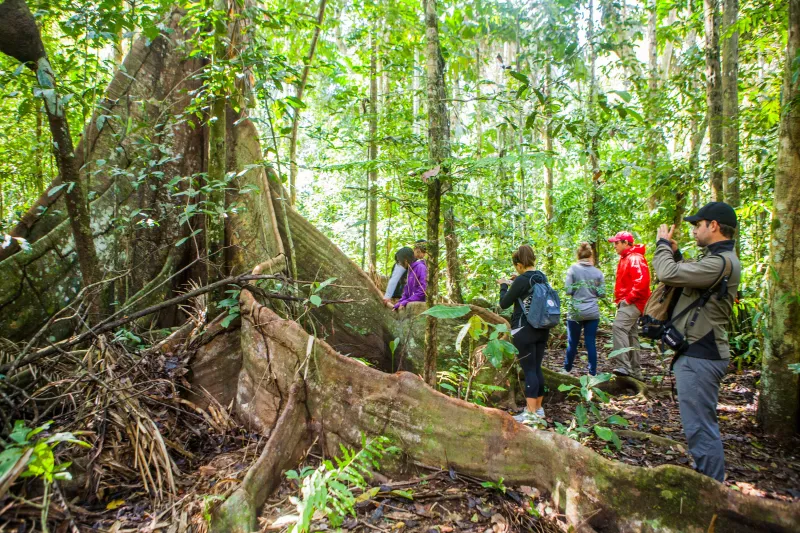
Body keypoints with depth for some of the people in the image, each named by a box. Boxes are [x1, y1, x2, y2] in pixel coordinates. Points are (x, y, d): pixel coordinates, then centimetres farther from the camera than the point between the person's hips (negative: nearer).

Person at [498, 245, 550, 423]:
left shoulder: (521, 280, -15)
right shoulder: (542, 277, 6)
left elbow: (504, 303, -7)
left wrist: (504, 286, 8)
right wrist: (513, 285, 17)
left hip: (524, 331, -7)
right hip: (542, 329, 7)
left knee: (529, 370, -2)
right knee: (537, 369, 14)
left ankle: (531, 413, 3)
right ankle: (538, 409, 24)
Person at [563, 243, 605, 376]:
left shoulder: (573, 269, -6)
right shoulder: (598, 272, 1)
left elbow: (568, 291, -8)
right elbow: (601, 293, 2)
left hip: (576, 312, -2)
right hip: (592, 313, 2)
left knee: (572, 342, 9)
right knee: (591, 343, 6)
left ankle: (567, 369, 23)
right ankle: (593, 373, 10)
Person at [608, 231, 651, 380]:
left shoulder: (635, 258, -12)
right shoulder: (625, 259, 20)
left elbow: (642, 281, -25)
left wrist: (629, 298, -22)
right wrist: (620, 299, 15)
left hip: (633, 303, -11)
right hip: (627, 303, 11)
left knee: (618, 327, -26)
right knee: (631, 335, 12)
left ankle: (624, 366, -31)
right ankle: (636, 371, 19)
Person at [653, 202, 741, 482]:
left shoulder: (721, 262, -20)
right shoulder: (718, 259, 15)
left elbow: (669, 274, -27)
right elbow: (684, 276, 19)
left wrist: (663, 244, -10)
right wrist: (674, 253, 10)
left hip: (699, 356, -11)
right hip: (698, 352, 11)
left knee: (699, 425, -4)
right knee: (701, 422, 21)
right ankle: (707, 477, 35)